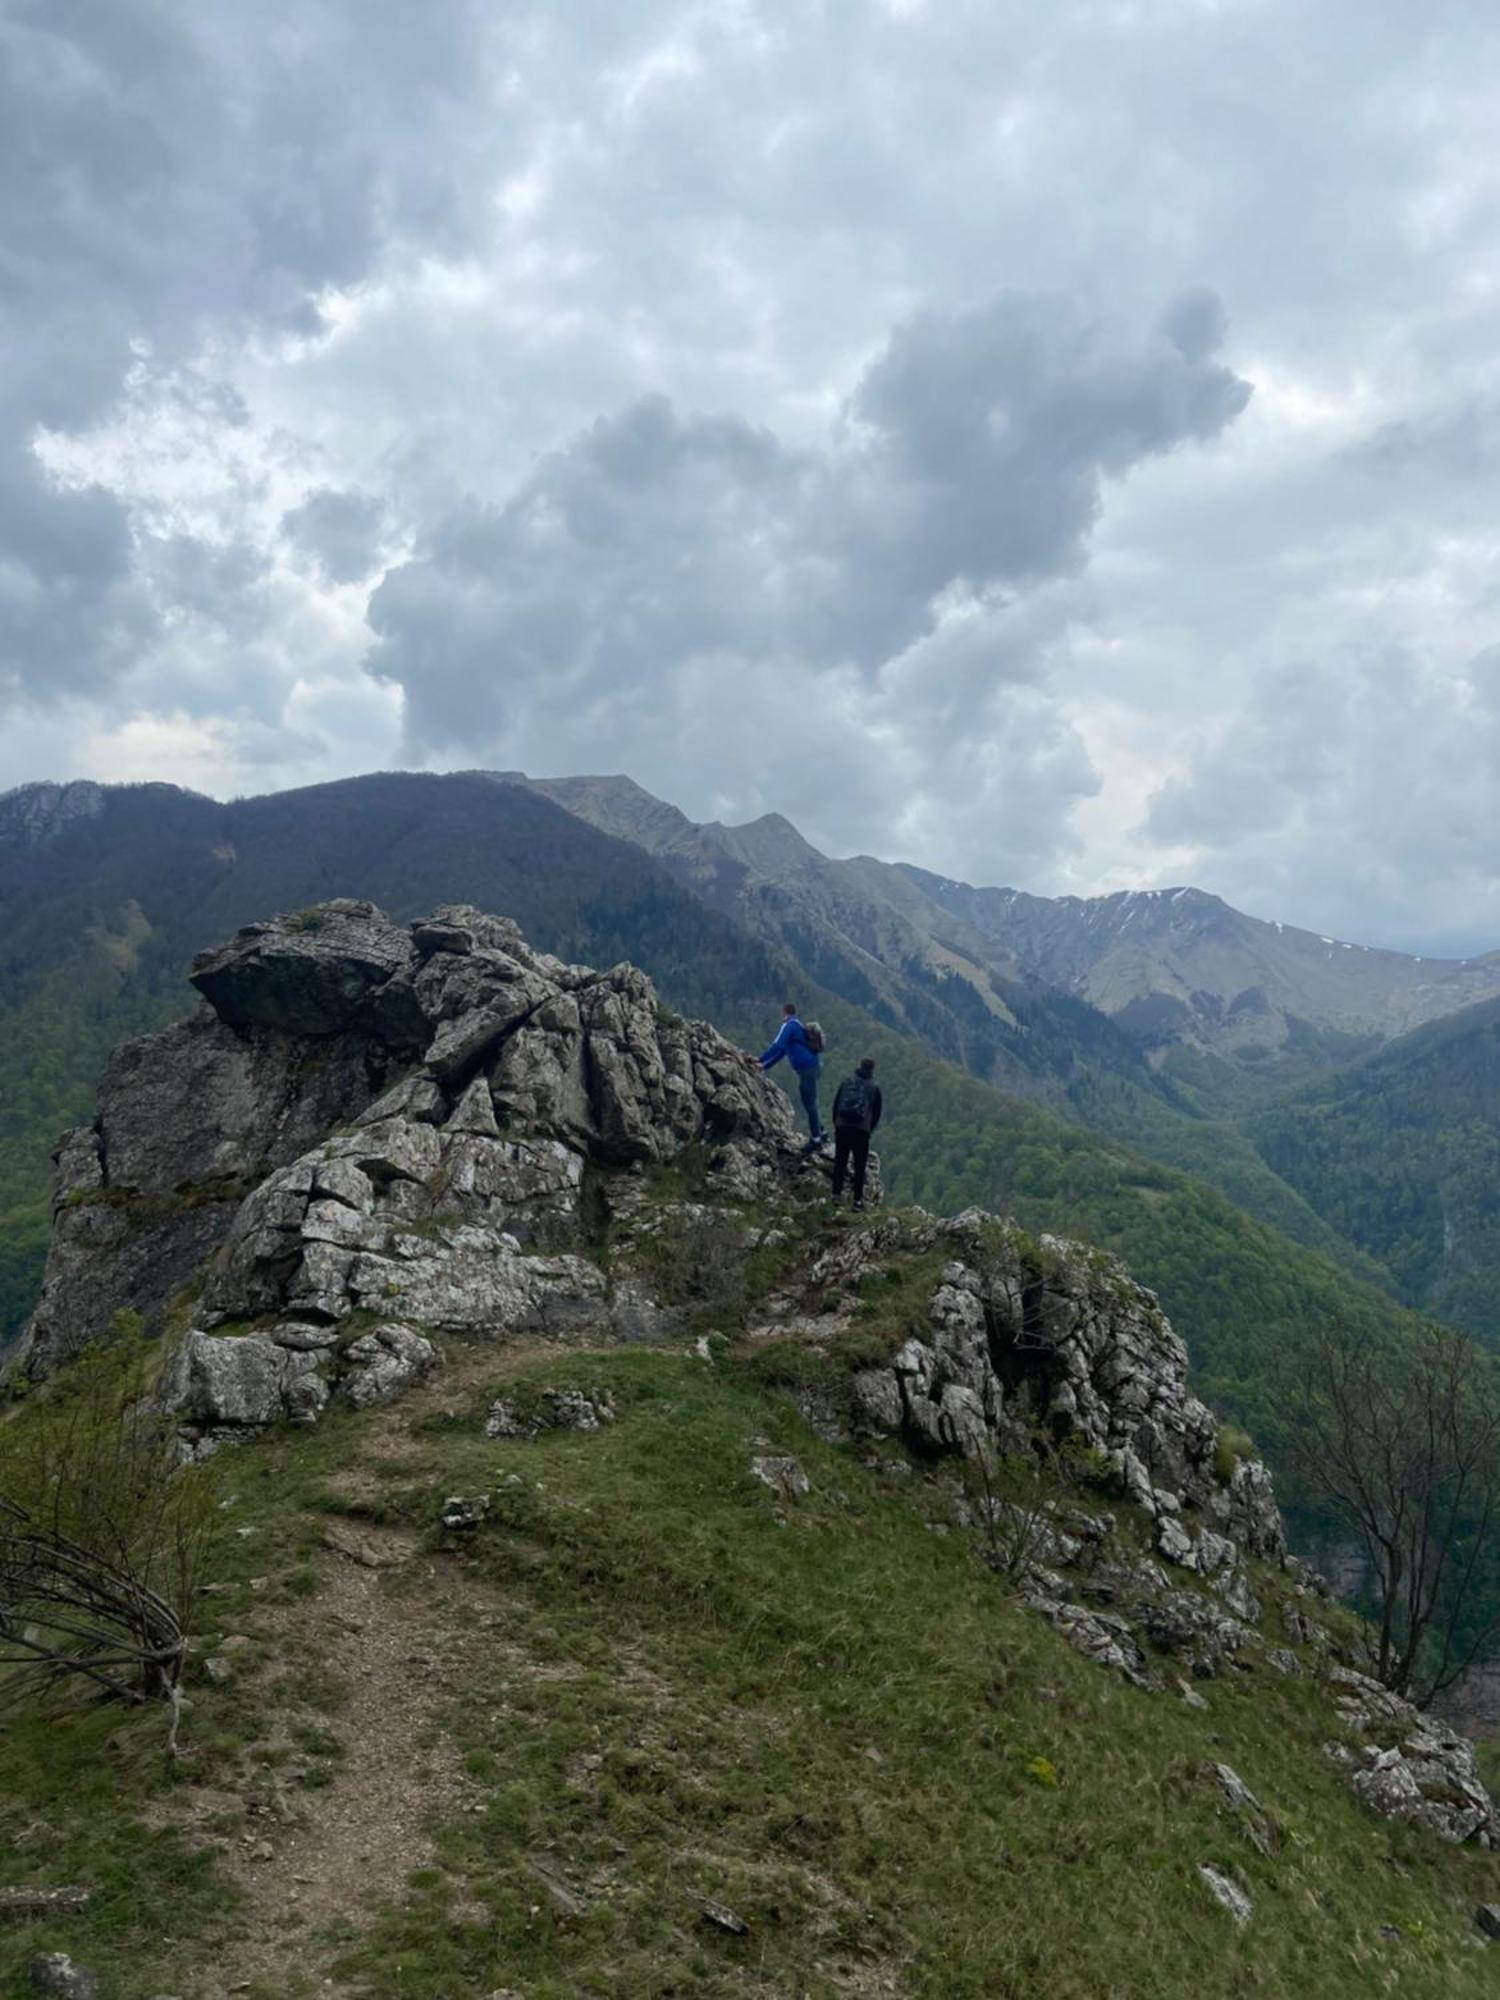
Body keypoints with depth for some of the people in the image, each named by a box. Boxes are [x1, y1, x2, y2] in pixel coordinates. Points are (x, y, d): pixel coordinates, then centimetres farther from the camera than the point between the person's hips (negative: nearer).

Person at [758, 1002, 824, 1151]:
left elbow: (778, 1046, -17)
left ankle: (815, 1138, -2)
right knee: (810, 1101, 19)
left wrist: (760, 1060, -11)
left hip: (806, 1067, -9)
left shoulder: (789, 1025, -6)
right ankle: (820, 1132, 26)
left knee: (809, 1102, -5)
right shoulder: (797, 1026, 23)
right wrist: (765, 1066, 26)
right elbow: (783, 1050, 26)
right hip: (811, 1065, 9)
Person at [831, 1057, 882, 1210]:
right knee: (860, 1166, 4)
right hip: (862, 1129, -2)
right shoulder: (874, 1087, 3)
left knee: (840, 1162, 10)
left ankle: (836, 1193, 8)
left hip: (842, 1127, 2)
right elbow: (877, 1111, 6)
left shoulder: (846, 1081, 7)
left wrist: (836, 1124, 16)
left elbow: (836, 1104, 9)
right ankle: (858, 1199, 3)